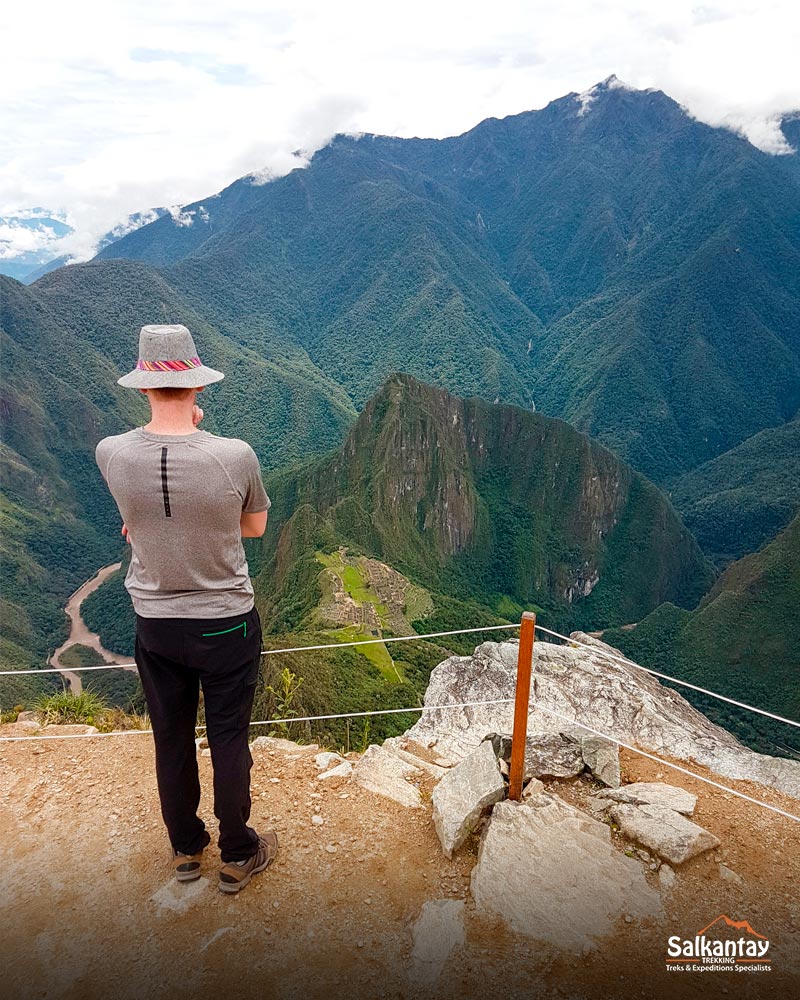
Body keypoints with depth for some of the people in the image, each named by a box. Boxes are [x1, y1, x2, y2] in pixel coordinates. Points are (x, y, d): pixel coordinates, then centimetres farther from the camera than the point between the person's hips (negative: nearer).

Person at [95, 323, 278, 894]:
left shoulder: (110, 455, -17)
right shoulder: (235, 456, -23)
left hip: (154, 625, 3)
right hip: (227, 623, -2)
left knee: (172, 739, 21)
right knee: (229, 740, 15)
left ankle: (186, 849, 42)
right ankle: (238, 856, 35)